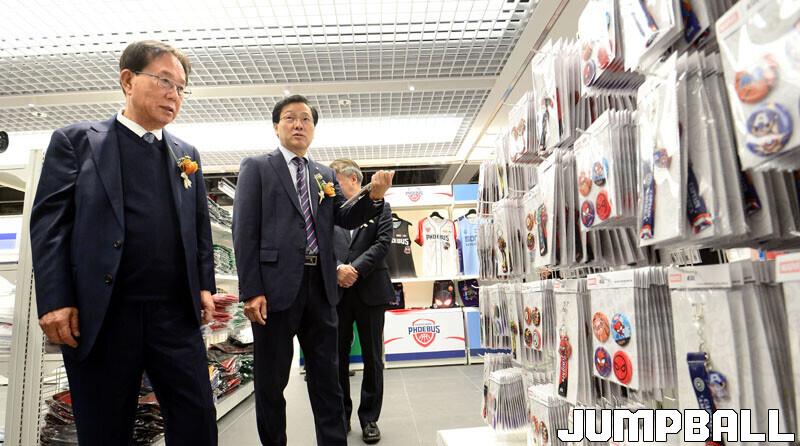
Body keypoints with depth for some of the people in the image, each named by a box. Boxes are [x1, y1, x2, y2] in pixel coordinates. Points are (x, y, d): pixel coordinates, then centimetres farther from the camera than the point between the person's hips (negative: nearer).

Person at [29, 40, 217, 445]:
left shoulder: (186, 155, 15)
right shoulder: (75, 140, 5)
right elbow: (49, 222, -2)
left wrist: (205, 285, 5)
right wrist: (55, 301, -10)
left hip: (177, 313, 3)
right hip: (100, 315, -2)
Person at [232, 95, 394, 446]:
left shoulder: (325, 175, 16)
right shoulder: (256, 167, 3)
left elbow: (346, 219, 7)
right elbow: (244, 232, -5)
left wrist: (374, 197, -13)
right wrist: (251, 291, -13)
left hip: (320, 287, 4)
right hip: (276, 286, -3)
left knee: (327, 377, 11)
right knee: (271, 379, 10)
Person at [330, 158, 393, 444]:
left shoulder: (380, 206, 6)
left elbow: (383, 243, -5)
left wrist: (355, 269, -13)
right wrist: (338, 268, -15)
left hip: (370, 290, -2)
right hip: (337, 291, 2)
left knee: (373, 358, 5)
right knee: (337, 356, 8)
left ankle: (369, 418, 19)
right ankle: (340, 416, 23)